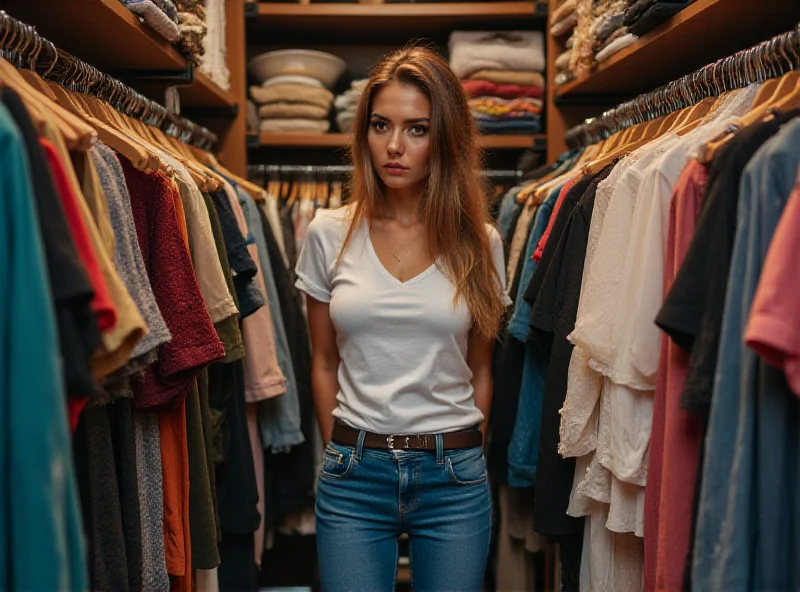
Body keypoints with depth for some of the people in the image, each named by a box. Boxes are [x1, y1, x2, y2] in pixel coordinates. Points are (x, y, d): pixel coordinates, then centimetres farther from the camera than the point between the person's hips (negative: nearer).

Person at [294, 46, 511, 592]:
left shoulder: (479, 243, 0)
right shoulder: (330, 234, 0)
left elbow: (480, 370, 8)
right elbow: (325, 364, 8)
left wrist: (466, 457, 10)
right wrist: (344, 452, 10)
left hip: (452, 476, 0)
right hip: (354, 473, 0)